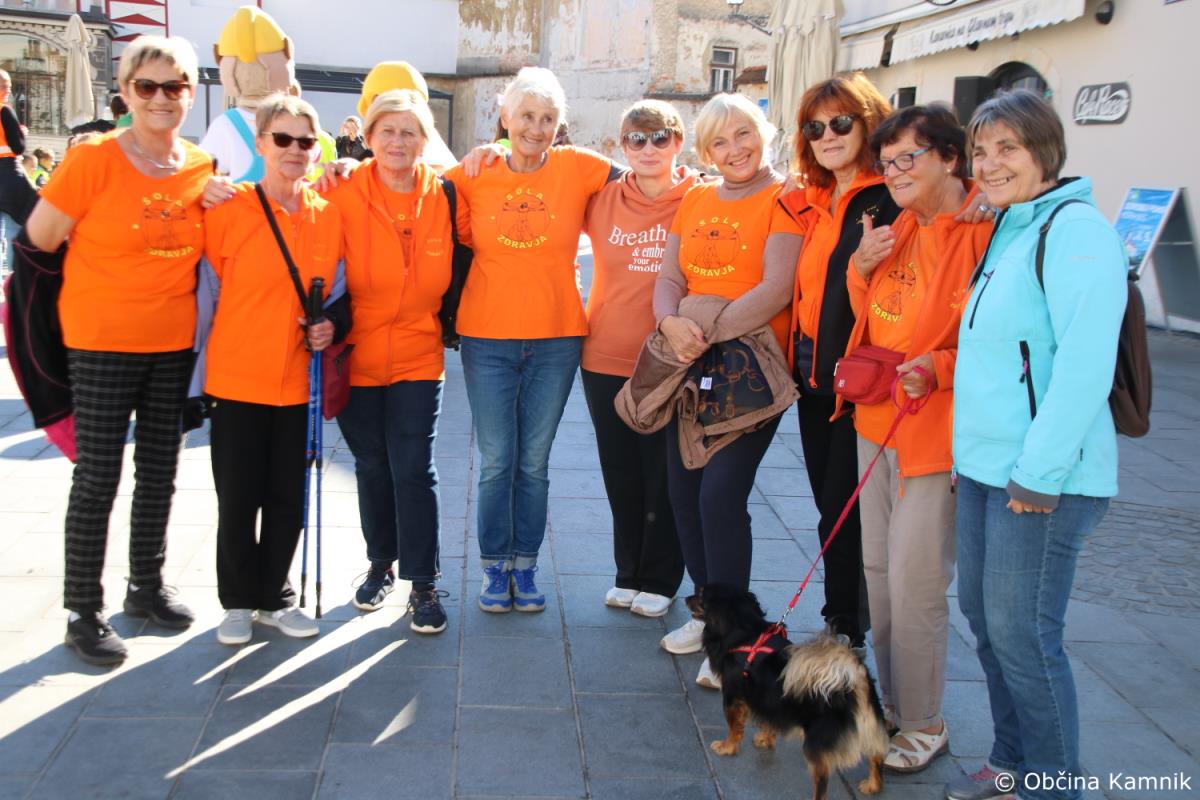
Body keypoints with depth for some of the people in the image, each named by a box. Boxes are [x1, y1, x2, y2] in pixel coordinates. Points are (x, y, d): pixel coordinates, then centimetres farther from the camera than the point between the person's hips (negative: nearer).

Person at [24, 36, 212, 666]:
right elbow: (39, 240, -7)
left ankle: (147, 585, 32)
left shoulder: (204, 169, 1)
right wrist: (108, 293, 2)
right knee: (97, 478, 2)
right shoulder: (93, 160, -13)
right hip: (103, 345, -4)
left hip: (175, 343, 5)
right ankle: (83, 612, 15)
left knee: (160, 471, 15)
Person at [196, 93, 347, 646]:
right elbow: (205, 290, -2)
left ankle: (273, 598, 28)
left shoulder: (329, 215, 2)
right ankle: (238, 602, 26)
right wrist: (193, 372, 0)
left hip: (299, 383, 3)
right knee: (238, 498, 7)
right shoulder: (228, 209, -6)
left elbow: (338, 289, 14)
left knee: (288, 497, 10)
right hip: (236, 380, -2)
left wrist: (332, 325, -7)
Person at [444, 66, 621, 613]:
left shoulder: (580, 169, 0)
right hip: (487, 339, 0)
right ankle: (494, 566, 20)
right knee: (496, 461, 4)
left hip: (556, 340, 0)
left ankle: (525, 565, 22)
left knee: (534, 462, 9)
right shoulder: (473, 177, 1)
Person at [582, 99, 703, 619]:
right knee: (621, 476, 13)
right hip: (606, 361, 3)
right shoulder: (602, 199, 3)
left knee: (663, 478, 6)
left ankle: (659, 581, 24)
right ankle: (628, 575, 29)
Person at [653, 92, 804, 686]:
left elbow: (777, 288, -16)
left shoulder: (785, 198, -5)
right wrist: (672, 324, -13)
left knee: (721, 493, -13)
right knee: (683, 492, 8)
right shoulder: (694, 202, 14)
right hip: (691, 368, 6)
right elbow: (669, 278, 8)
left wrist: (710, 335, -21)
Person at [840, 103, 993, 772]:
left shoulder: (984, 231, -15)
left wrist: (938, 368, -28)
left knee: (914, 582, -2)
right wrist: (861, 267, 1)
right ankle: (893, 702, 32)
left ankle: (925, 723, 17)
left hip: (935, 429, -8)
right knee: (877, 569, 15)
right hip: (876, 420, 8)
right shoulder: (900, 228, 10)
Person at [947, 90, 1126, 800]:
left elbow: (1085, 364, -22)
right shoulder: (1007, 232, 15)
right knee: (984, 615, 16)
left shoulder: (1076, 228, -14)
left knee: (1022, 634, 0)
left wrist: (1039, 471, -22)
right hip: (986, 465, 9)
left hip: (1045, 477, -9)